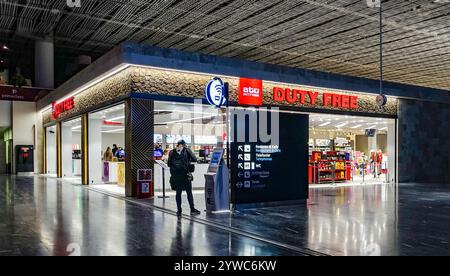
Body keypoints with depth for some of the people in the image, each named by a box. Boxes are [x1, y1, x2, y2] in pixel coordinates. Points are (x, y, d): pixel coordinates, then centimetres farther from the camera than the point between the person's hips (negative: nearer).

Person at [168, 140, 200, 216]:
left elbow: (169, 164, 4)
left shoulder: (172, 153, 1)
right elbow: (195, 159, -4)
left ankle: (179, 210, 12)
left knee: (178, 193, 10)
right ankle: (192, 209, 10)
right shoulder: (187, 151, -6)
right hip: (185, 176, -2)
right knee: (189, 192, 7)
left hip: (175, 176, 2)